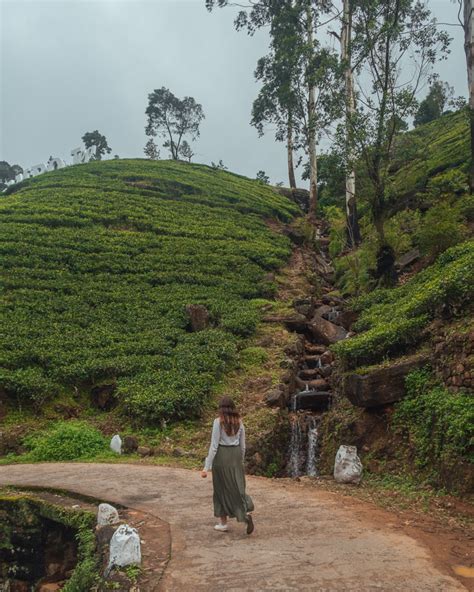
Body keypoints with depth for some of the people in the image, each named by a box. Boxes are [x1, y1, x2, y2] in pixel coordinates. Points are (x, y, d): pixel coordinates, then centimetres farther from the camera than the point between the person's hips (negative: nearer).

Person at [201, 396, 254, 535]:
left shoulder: (218, 421, -10)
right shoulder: (239, 421, 4)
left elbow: (214, 445, -13)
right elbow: (242, 445, 9)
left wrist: (207, 467, -10)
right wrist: (241, 461, 22)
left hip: (221, 456, -4)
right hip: (236, 455, 4)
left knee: (222, 489, 10)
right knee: (237, 487, 12)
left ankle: (223, 523, 19)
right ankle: (246, 514, -7)